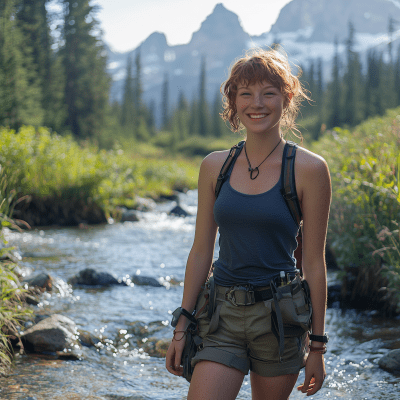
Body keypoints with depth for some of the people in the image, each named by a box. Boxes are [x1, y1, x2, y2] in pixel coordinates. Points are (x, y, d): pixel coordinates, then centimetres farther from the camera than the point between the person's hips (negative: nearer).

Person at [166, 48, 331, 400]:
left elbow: (314, 261, -4)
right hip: (222, 313, 2)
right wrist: (182, 325, 7)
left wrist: (317, 343, -2)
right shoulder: (215, 166, 4)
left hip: (279, 316, -2)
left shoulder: (309, 169, -6)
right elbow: (201, 251, 8)